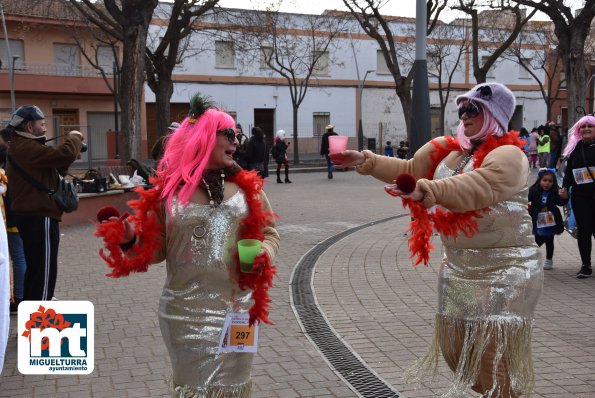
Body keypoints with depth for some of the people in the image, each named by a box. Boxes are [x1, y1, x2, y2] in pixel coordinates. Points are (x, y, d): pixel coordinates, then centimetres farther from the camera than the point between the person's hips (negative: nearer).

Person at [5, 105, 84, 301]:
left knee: (36, 269, 19)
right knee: (44, 270, -5)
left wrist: (70, 145, 6)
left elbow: (54, 167, 20)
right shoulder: (26, 148, -17)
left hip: (31, 216, 11)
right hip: (39, 217, -11)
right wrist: (74, 138, -8)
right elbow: (64, 155, -28)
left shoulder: (21, 147, 18)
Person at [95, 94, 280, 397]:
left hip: (237, 309, 2)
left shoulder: (247, 186, 2)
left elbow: (269, 232, 11)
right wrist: (129, 240, -17)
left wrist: (265, 254, -9)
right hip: (185, 312, -2)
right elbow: (156, 248, 2)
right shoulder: (168, 188, -4)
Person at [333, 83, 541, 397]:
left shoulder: (508, 156, -15)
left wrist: (424, 190, -47)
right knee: (453, 347, 15)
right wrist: (364, 160, 1)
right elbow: (407, 169, 12)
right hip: (457, 267, 8)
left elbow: (474, 189, -33)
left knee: (495, 353, -6)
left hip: (504, 271, -8)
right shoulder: (448, 149, 8)